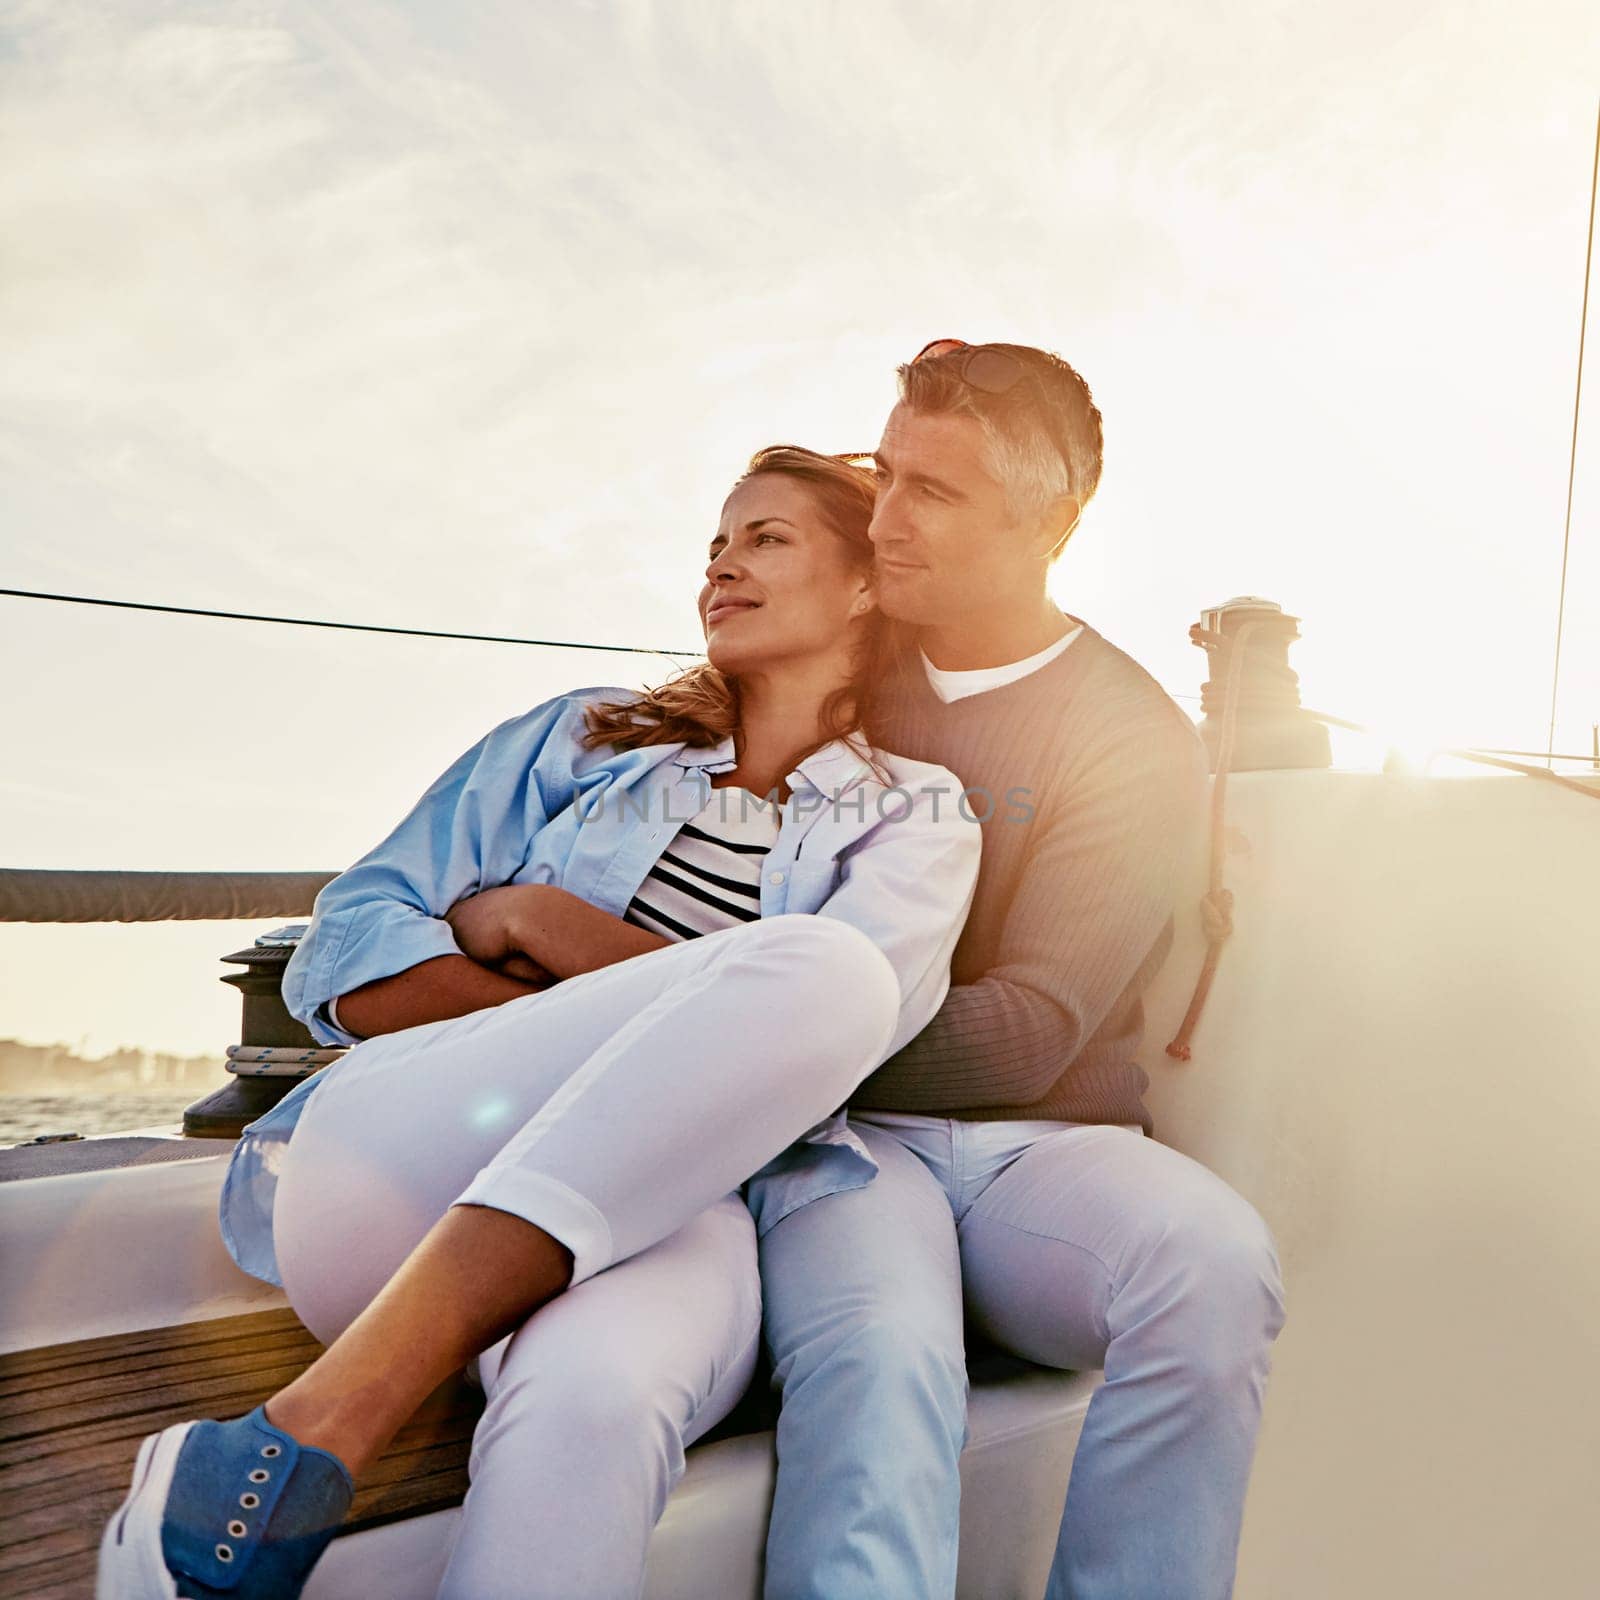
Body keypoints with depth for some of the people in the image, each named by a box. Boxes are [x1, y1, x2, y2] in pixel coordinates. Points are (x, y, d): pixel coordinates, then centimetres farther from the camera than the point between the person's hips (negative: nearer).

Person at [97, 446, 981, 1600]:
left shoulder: (918, 820, 16)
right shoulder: (583, 737, 21)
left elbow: (825, 1028, -5)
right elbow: (347, 964, 10)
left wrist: (535, 920, -1)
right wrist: (639, 1029, -6)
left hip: (660, 1214, -1)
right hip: (398, 1164, 2)